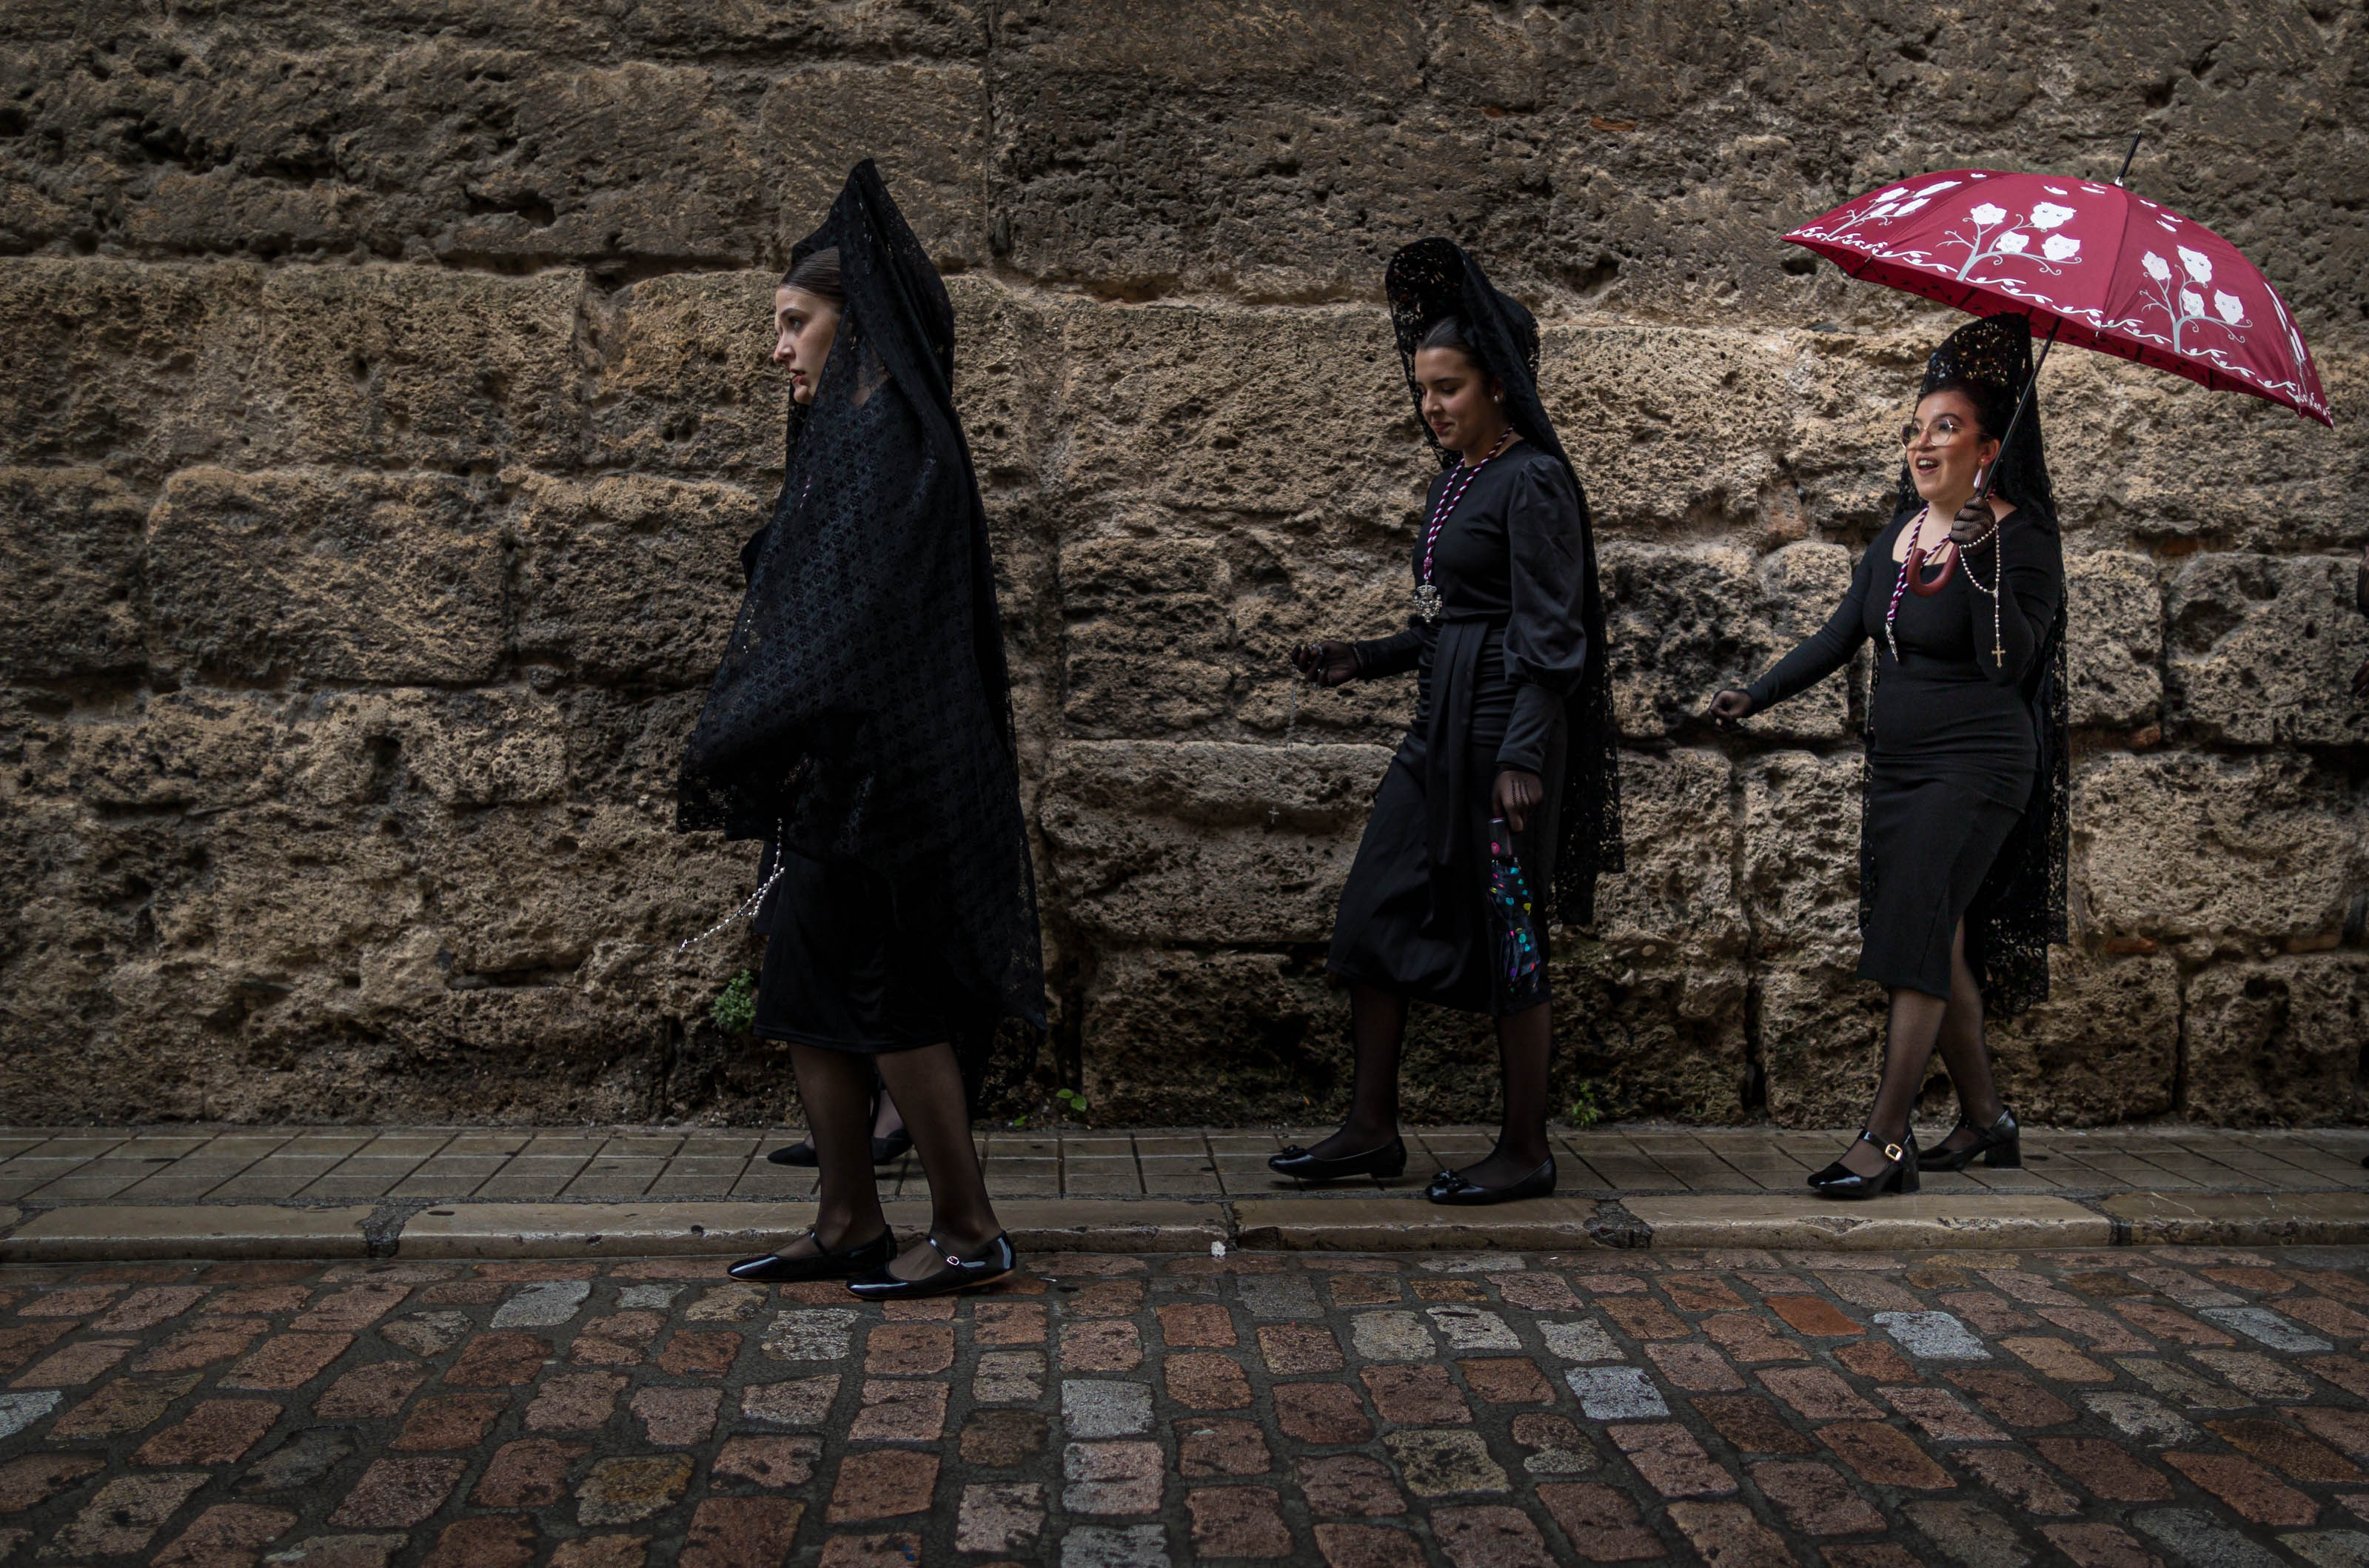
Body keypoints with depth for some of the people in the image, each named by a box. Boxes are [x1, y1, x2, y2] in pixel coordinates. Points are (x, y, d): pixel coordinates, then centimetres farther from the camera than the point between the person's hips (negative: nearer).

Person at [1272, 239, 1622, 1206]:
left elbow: (1547, 633, -16)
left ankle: (1526, 1152, 13)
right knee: (1373, 915, 8)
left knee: (1505, 936, -1)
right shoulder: (1456, 478, 15)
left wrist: (1524, 757, -22)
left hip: (1504, 725, -9)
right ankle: (1371, 1130, 17)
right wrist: (1364, 661, 12)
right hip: (1440, 726, 9)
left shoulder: (1532, 483, -10)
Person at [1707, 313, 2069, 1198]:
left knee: (1915, 937, -13)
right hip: (1896, 764, 7)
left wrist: (1976, 561, -28)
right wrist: (1756, 696, 7)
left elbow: (2009, 662, -19)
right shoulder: (1901, 532, 11)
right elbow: (1842, 634, 15)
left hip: (1975, 767, -7)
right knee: (1943, 948, 10)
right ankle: (1986, 1121, 24)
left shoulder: (2021, 538, -9)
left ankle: (1885, 1141, -11)